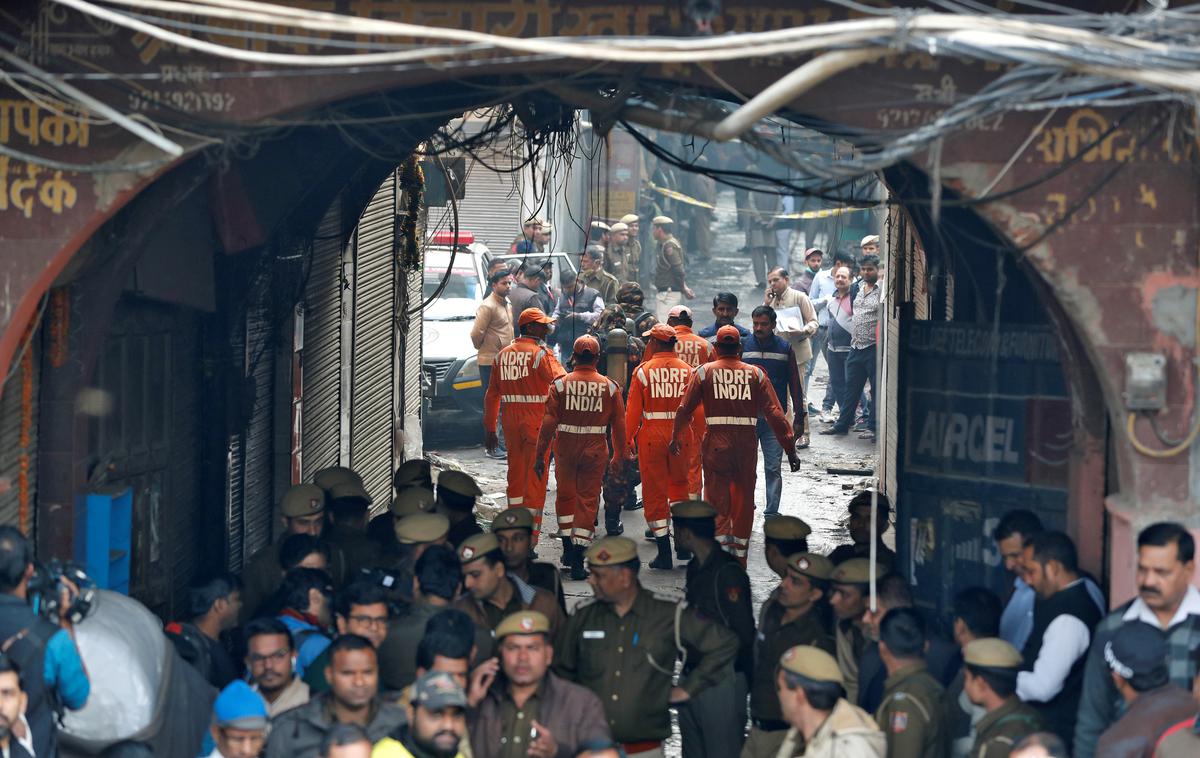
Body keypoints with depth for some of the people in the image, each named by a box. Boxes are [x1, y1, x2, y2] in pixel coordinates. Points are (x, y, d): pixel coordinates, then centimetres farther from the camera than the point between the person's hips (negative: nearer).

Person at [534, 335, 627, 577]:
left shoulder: (560, 384, -5)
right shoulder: (609, 387, -2)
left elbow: (548, 423, -6)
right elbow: (619, 424, 3)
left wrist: (539, 455, -1)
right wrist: (619, 456, 15)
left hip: (565, 447, 0)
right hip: (595, 449, 0)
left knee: (565, 496, 20)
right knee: (587, 501, 4)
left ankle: (568, 548, 26)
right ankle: (577, 561, -1)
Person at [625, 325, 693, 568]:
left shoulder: (643, 371, -4)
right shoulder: (687, 370, 1)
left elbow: (633, 409, -4)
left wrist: (628, 439, 4)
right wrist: (700, 436, 15)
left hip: (651, 434, -2)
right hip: (681, 435, 2)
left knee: (654, 493, 5)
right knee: (680, 485, 24)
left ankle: (664, 554, 5)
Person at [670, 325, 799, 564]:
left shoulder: (704, 372, 2)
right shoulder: (756, 373, 4)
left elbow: (685, 409, 5)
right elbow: (775, 413, 0)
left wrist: (676, 438, 21)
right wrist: (790, 448, 3)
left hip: (716, 443, -2)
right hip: (747, 443, 2)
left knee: (717, 501, 4)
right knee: (744, 501, 13)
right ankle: (739, 559, 21)